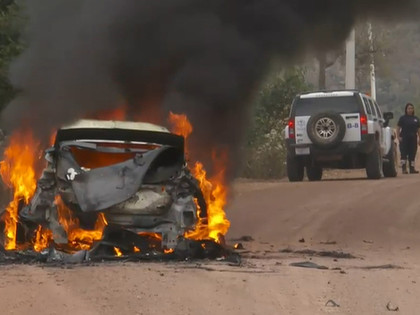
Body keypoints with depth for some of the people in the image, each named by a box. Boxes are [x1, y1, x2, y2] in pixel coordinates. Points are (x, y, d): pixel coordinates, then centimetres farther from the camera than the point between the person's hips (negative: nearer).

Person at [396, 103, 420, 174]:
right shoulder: (403, 118, 0)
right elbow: (398, 128, -2)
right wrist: (398, 137, -12)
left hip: (413, 139, 4)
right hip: (404, 138, -4)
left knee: (412, 154, 5)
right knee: (404, 154, -8)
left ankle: (412, 168, 10)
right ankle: (404, 169, -9)